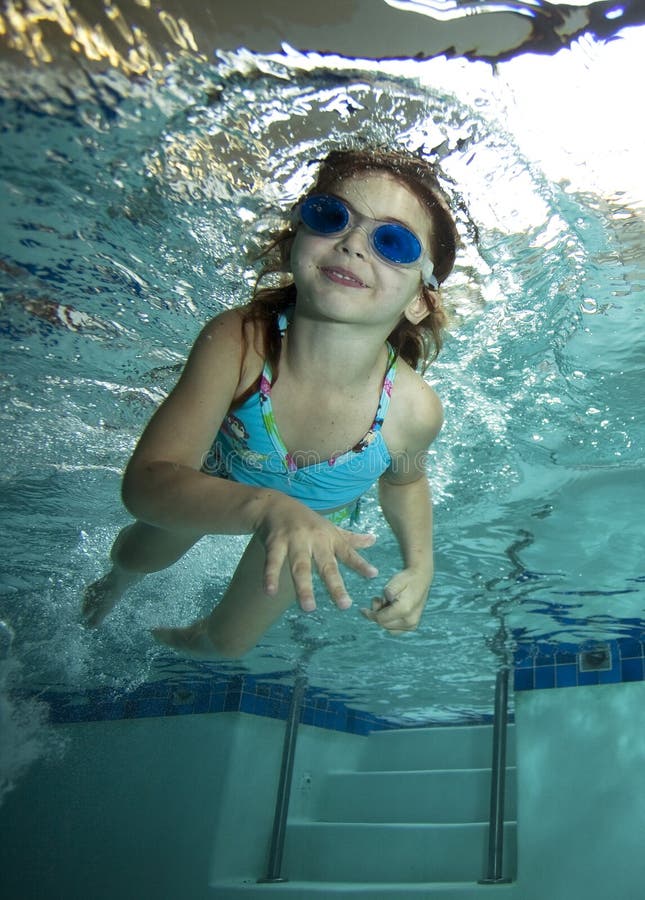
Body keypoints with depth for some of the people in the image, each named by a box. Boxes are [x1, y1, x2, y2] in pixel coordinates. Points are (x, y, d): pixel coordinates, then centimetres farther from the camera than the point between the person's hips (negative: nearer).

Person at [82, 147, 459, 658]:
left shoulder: (412, 409, -38)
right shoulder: (235, 343, -43)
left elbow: (404, 481, -11)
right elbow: (147, 481, -45)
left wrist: (420, 564, -25)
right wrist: (265, 507, -60)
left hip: (320, 518, 1)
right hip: (215, 483, 0)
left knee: (230, 642, 22)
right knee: (141, 556, 29)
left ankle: (188, 639, 61)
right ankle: (116, 580, 70)